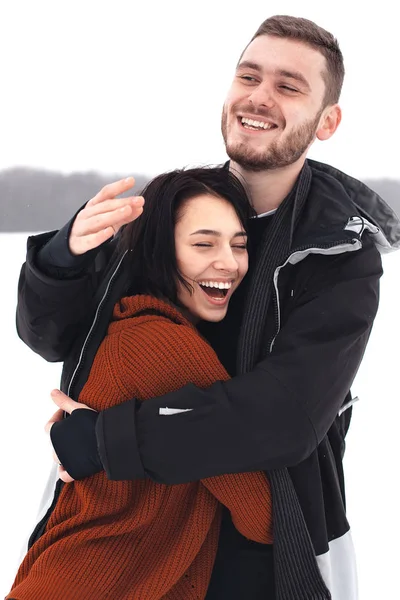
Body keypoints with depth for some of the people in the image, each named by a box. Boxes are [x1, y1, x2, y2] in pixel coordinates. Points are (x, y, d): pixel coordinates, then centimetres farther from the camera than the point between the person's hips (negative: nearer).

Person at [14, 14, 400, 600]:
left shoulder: (342, 255, -15)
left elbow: (284, 420, -27)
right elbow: (50, 335, -1)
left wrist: (98, 440, -25)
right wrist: (65, 258, -23)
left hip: (256, 549, -3)